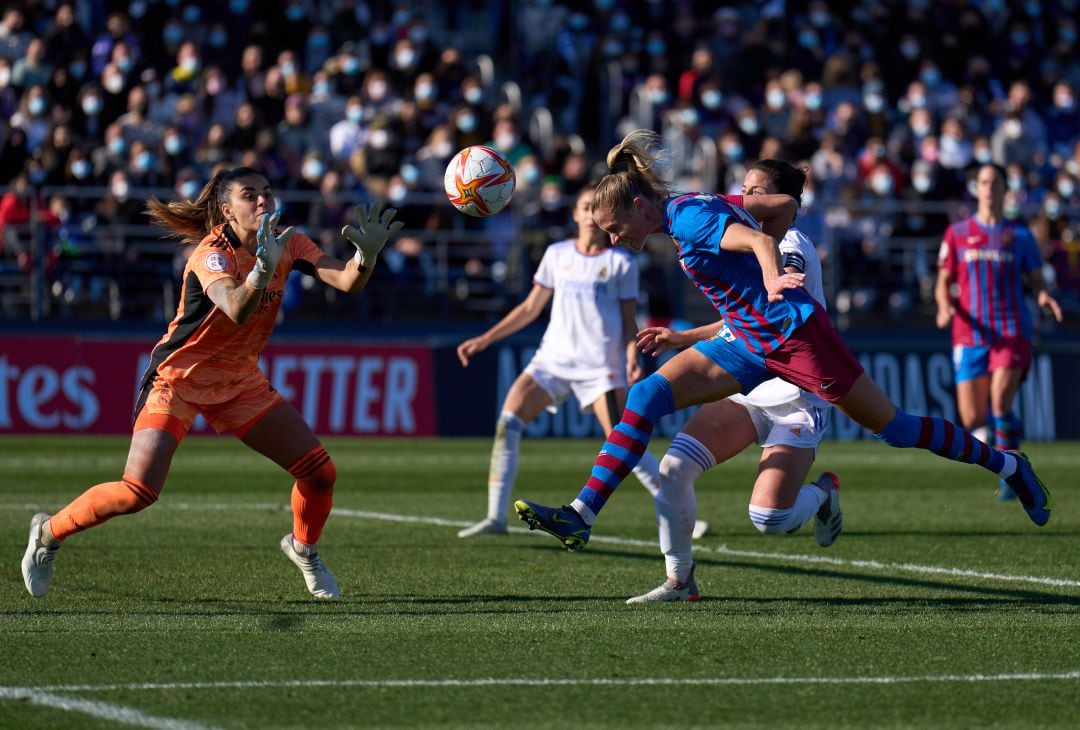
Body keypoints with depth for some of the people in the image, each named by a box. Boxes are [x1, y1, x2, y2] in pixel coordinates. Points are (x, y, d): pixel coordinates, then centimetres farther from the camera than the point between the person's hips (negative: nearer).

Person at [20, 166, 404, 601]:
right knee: (138, 492, -20)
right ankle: (48, 533, 5)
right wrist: (262, 269, -62)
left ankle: (303, 548, 27)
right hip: (178, 379, -6)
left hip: (240, 383, 6)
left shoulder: (287, 244, -5)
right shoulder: (213, 253, -24)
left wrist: (367, 254, -36)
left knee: (320, 472, -3)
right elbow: (236, 310, -43)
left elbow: (347, 283, -15)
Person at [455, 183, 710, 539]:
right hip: (553, 357, 3)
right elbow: (530, 308, 18)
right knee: (508, 421, -14)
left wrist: (631, 359, -14)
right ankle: (495, 518, -11)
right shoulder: (557, 255, 10)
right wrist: (484, 340, 13)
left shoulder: (621, 263, 1)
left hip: (601, 365, -3)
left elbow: (629, 322, 4)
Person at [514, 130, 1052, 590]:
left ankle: (1006, 465, 20)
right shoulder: (680, 216, 7)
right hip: (748, 344, 9)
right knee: (647, 394, -7)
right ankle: (581, 515, -13)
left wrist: (774, 280, -56)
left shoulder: (690, 216, -19)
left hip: (793, 333, -9)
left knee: (891, 427, 1)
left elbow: (761, 240, -35)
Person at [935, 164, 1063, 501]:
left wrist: (1044, 297, -12)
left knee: (1001, 403, -22)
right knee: (972, 419, -3)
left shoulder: (1020, 234, 8)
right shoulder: (957, 233, 9)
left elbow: (1036, 281, 11)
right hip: (969, 335, 2)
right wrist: (945, 306, -9)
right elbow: (944, 283, 12)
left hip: (1011, 334, -2)